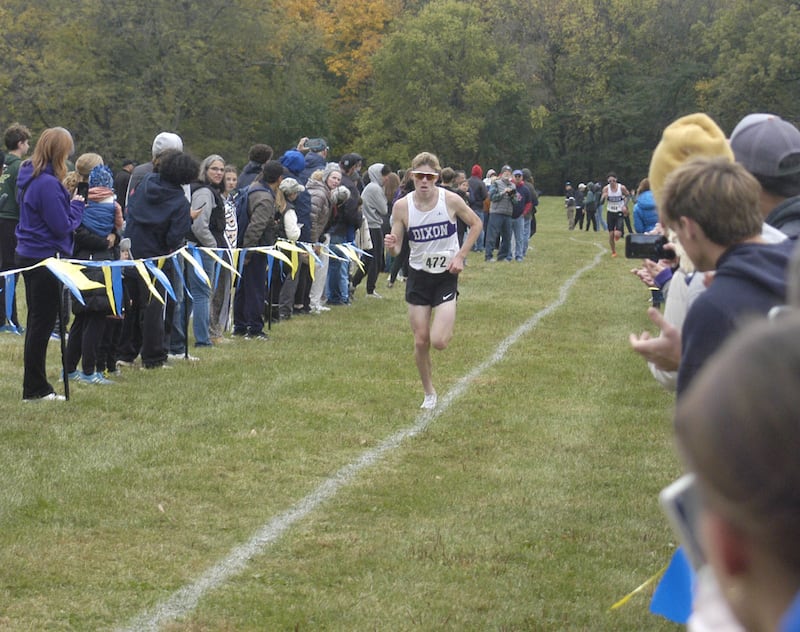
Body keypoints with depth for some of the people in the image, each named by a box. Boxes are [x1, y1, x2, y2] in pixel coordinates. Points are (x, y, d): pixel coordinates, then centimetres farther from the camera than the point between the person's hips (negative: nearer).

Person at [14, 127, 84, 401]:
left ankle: (35, 387, 24)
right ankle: (35, 388, 4)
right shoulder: (48, 183, -22)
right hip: (45, 259, -10)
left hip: (29, 255, 10)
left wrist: (72, 201, 9)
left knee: (38, 321, 16)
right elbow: (63, 226, -20)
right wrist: (77, 205, -3)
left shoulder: (29, 177, 8)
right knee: (43, 322, -2)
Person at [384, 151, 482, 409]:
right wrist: (391, 245, -29)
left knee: (439, 341, -15)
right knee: (421, 342, 3)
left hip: (446, 275, -2)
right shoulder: (402, 206, -9)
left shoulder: (451, 200, -13)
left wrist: (460, 255, -6)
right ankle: (429, 393, 24)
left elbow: (476, 224, 3)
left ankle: (447, 323, 22)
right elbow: (396, 249, -5)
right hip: (418, 276, 2)